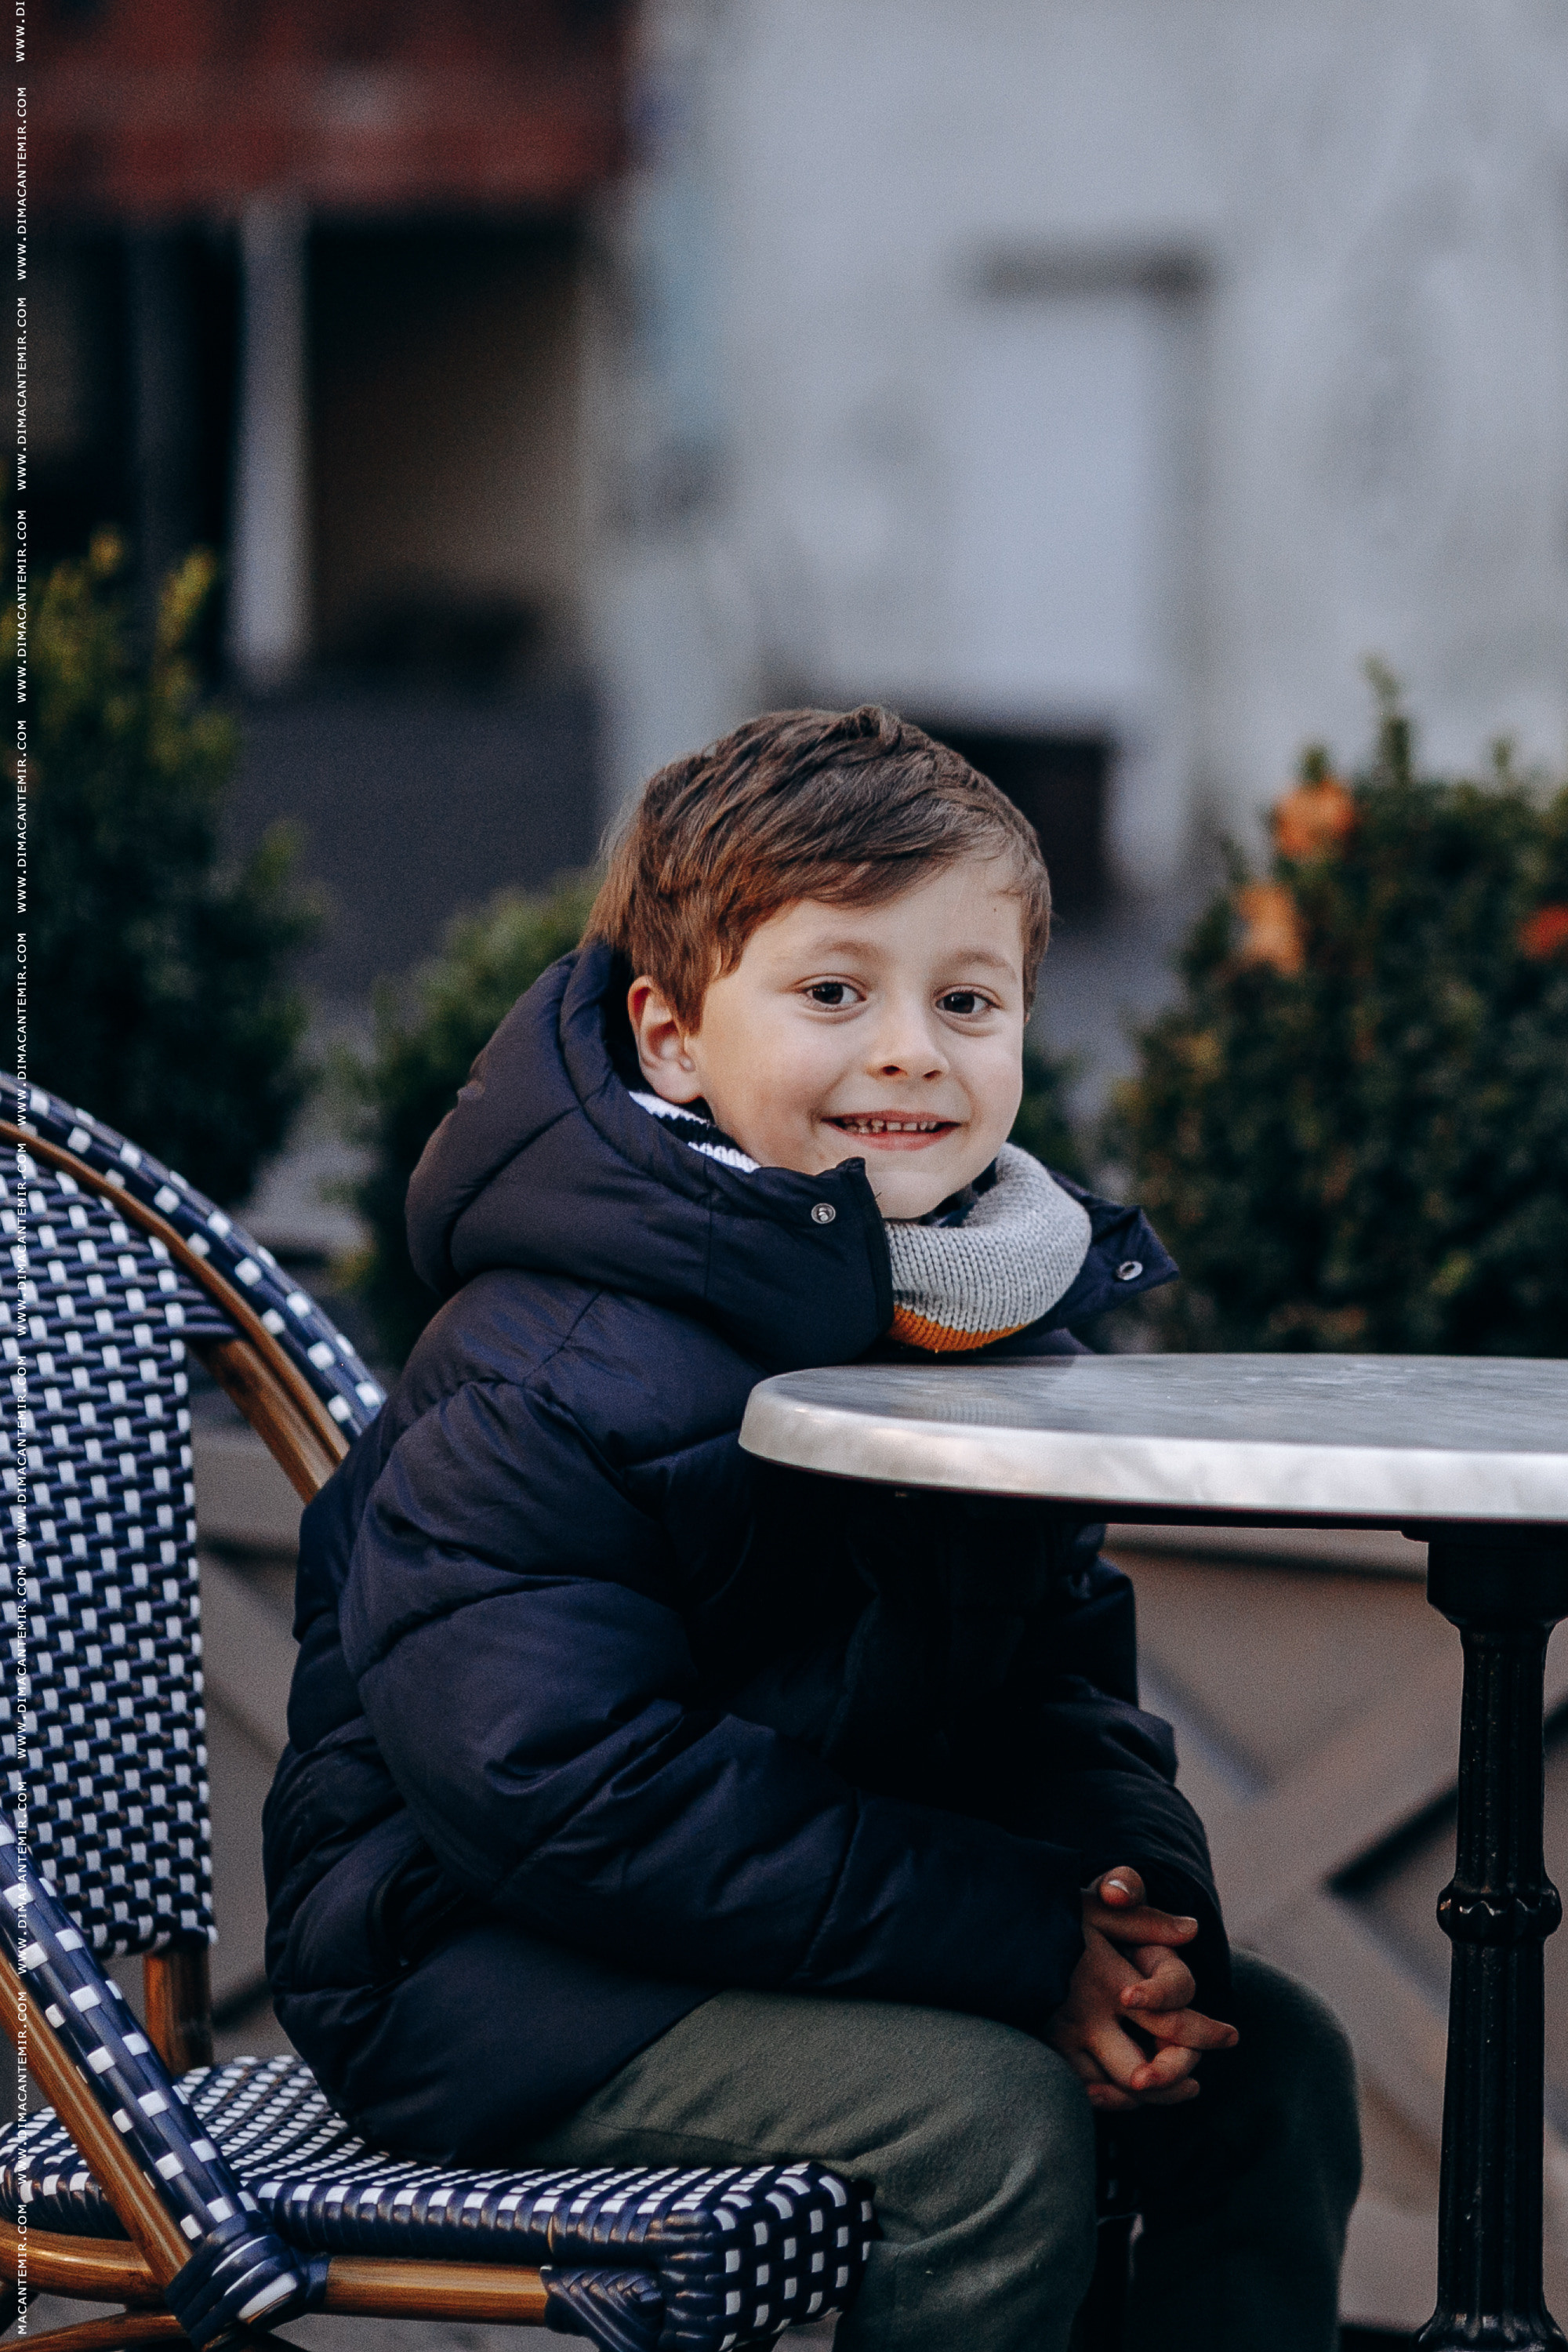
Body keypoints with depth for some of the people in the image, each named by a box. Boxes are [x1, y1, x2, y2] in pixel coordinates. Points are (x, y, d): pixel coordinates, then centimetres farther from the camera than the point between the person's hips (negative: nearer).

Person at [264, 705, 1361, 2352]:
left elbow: (1060, 1672, 14)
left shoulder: (990, 1325, 5)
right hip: (486, 1965, -8)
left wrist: (1132, 1889, -11)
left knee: (1268, 2060, 3)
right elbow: (566, 1792, -29)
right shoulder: (558, 1375, -23)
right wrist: (1021, 1938, -27)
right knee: (985, 2116, -26)